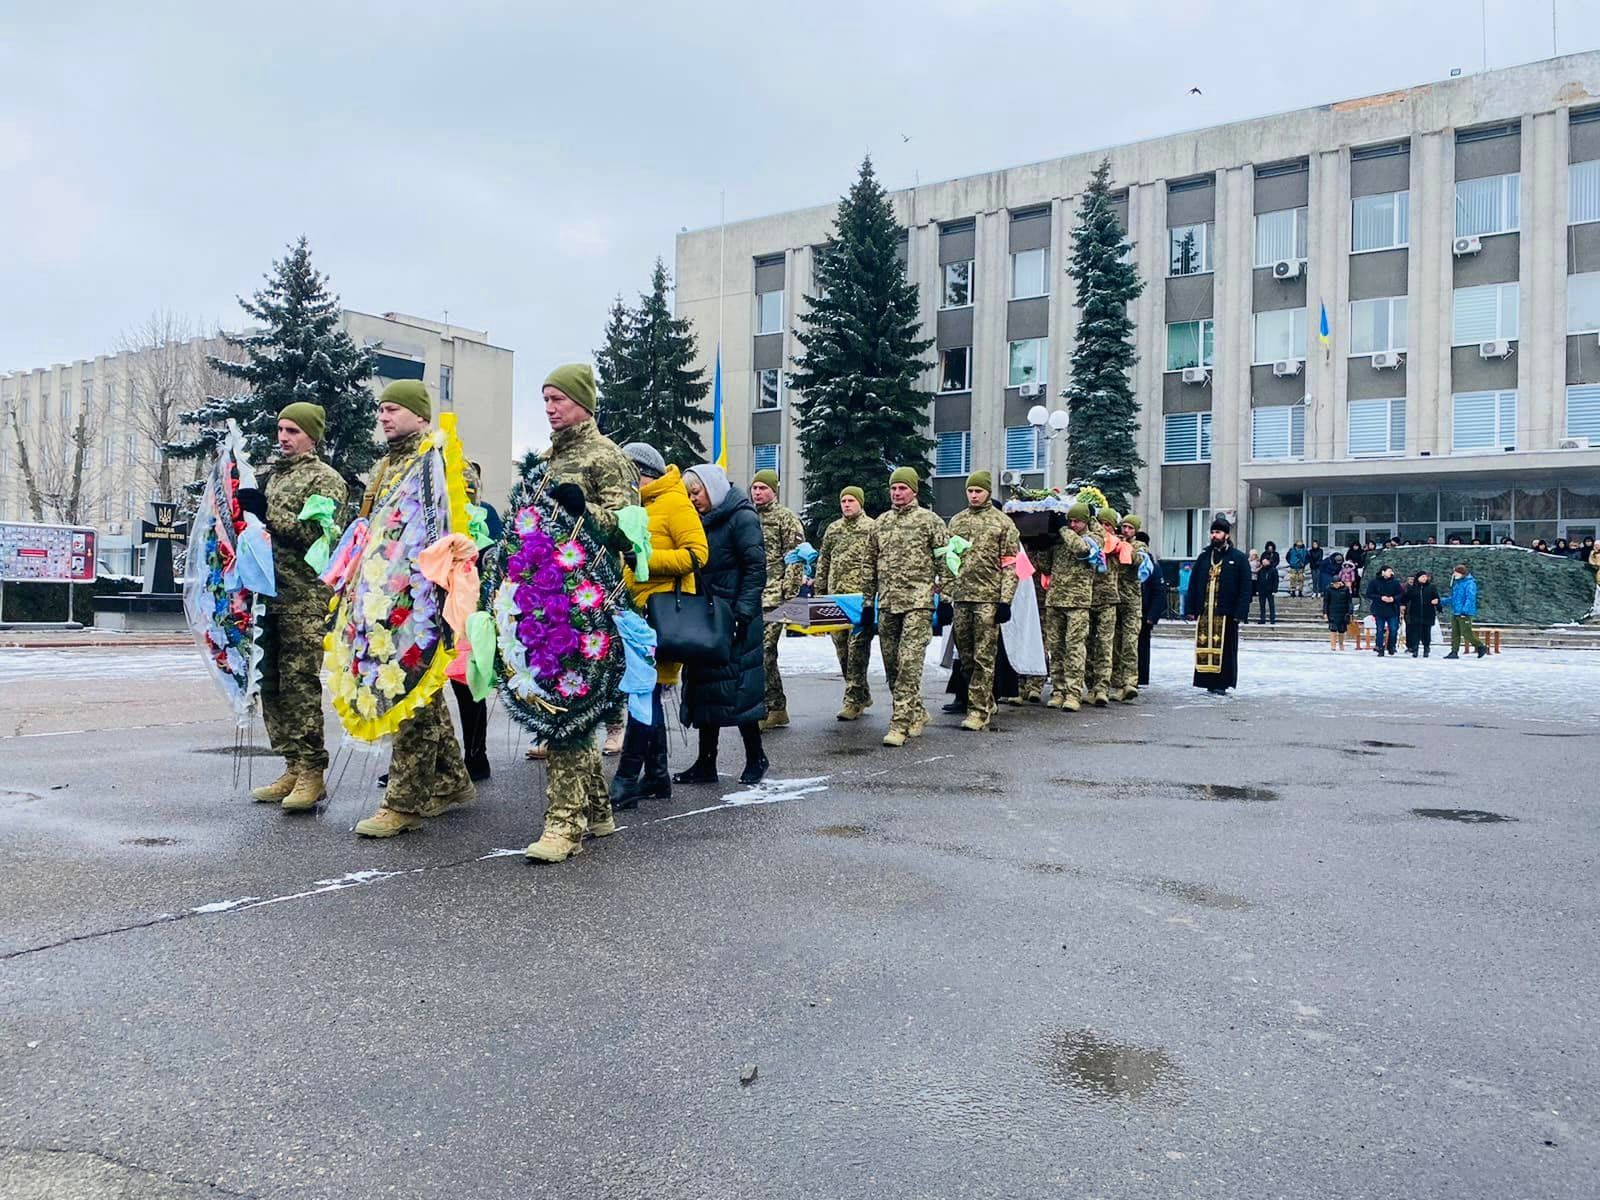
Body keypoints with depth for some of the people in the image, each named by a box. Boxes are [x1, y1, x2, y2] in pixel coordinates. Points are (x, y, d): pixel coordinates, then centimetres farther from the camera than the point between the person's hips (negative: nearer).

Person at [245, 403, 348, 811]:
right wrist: (245, 507, 12)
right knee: (272, 683, 7)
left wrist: (266, 511, -17)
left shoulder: (325, 479, -2)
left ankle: (312, 773, -5)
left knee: (300, 683, -10)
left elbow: (317, 533, -14)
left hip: (305, 597, -7)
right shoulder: (273, 474, 20)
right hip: (270, 594, 8)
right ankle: (293, 767, 14)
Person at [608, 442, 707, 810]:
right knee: (647, 694, 12)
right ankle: (656, 776, 20)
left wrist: (646, 557, -20)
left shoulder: (674, 503, -7)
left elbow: (698, 553, -16)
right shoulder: (640, 507, 19)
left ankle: (627, 780, -10)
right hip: (640, 611, 10)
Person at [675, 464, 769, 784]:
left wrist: (743, 613, -20)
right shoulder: (704, 523, 17)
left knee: (736, 688, -4)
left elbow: (756, 568, -14)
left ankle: (756, 757, 11)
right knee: (704, 688, 8)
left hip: (733, 621, -8)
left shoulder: (741, 517, -8)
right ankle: (705, 763, 14)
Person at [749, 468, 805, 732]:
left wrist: (789, 595, -14)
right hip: (750, 597, 7)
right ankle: (777, 709, 15)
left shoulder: (786, 517, -1)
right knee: (764, 653, 8)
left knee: (763, 651, -12)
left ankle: (764, 711, -8)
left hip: (773, 596, -7)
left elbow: (795, 558, -7)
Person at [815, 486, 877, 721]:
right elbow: (823, 561, 20)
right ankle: (862, 695, 20)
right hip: (836, 596, 6)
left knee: (857, 647, -9)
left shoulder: (872, 528, 2)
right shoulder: (833, 529, 17)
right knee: (841, 647, 7)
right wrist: (820, 591, 15)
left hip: (862, 595, -6)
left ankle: (853, 701, -5)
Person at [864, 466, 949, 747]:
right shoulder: (880, 523, 15)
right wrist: (868, 601, 16)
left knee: (909, 663, -12)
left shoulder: (929, 521, -1)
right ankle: (917, 713, 25)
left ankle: (900, 723, -11)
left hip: (918, 603, -6)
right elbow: (871, 565, 19)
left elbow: (945, 562, -2)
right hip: (887, 605, 6)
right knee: (891, 665, 9)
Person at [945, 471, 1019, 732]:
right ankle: (987, 702, 24)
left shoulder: (1003, 523, 1)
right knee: (965, 656, 9)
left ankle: (979, 710, 0)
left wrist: (1005, 600, -10)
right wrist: (945, 596, 10)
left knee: (983, 657, -4)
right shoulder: (956, 521, 14)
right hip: (961, 597, 5)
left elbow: (1010, 565, -3)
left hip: (988, 598, -5)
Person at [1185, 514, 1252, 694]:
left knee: (1224, 648, -1)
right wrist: (1192, 609, 5)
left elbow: (1245, 588, -3)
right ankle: (1208, 681, 11)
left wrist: (1240, 613, -11)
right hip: (1204, 612, 4)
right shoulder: (1204, 557, 13)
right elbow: (1193, 584, 13)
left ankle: (1222, 683, 5)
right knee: (1204, 646, 3)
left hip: (1226, 614, -4)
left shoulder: (1238, 558, 1)